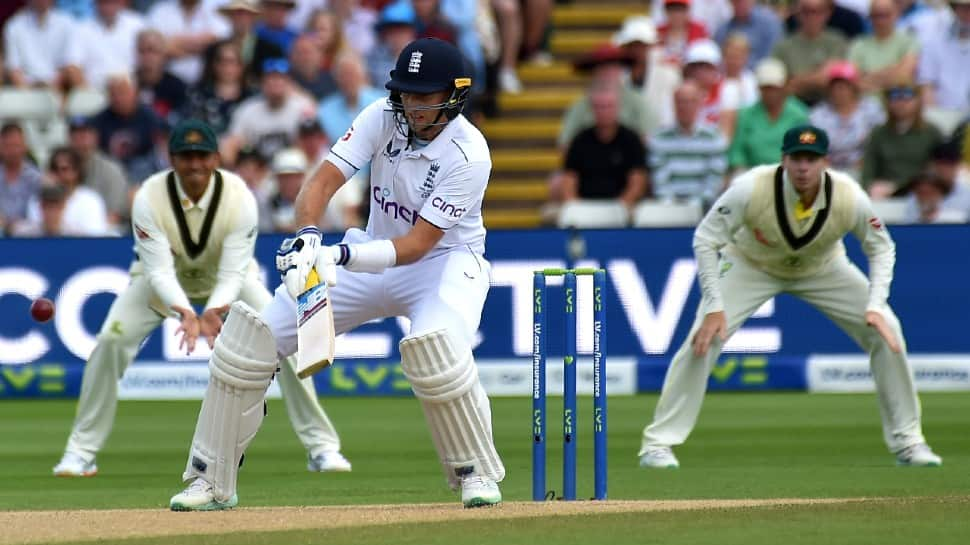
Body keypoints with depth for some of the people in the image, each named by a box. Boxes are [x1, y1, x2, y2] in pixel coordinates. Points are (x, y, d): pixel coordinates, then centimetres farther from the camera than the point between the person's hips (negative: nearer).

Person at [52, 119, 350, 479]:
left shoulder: (239, 198, -29)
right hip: (165, 282, 0)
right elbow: (159, 271, -34)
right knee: (111, 341, -20)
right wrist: (185, 313, -52)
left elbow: (233, 273, -31)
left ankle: (321, 447, -4)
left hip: (225, 280, 0)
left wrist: (213, 312, -51)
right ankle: (81, 452, -8)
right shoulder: (149, 198, -30)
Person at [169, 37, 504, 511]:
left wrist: (344, 255, -41)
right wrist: (308, 236, -42)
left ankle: (476, 472, -12)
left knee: (435, 348, -38)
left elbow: (419, 243, -28)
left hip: (445, 260, -5)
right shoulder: (384, 117, -12)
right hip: (376, 252, 5)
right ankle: (211, 481, 3)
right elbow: (324, 179, -21)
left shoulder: (468, 155, -24)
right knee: (252, 335, -8)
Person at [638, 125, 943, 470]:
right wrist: (714, 307, -30)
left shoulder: (850, 197, -29)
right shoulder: (751, 189, -35)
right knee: (704, 338, -20)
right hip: (751, 266, -2)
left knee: (885, 331, -11)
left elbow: (881, 248, -12)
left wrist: (875, 306, -25)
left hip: (823, 269, 2)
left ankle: (906, 441, 6)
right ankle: (658, 442, -9)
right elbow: (706, 239, -24)